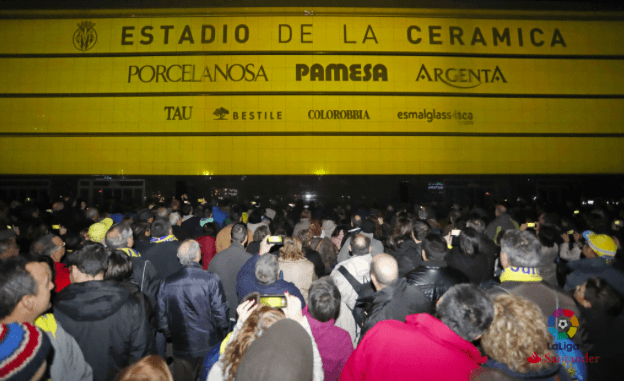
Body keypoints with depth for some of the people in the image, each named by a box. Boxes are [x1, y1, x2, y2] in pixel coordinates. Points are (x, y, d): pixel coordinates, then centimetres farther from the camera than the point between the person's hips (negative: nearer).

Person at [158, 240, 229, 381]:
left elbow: (162, 316, 1)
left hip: (181, 348, 3)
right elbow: (220, 312, -14)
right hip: (210, 345, -2)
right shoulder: (210, 280, -17)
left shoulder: (166, 283, -7)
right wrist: (223, 329, 7)